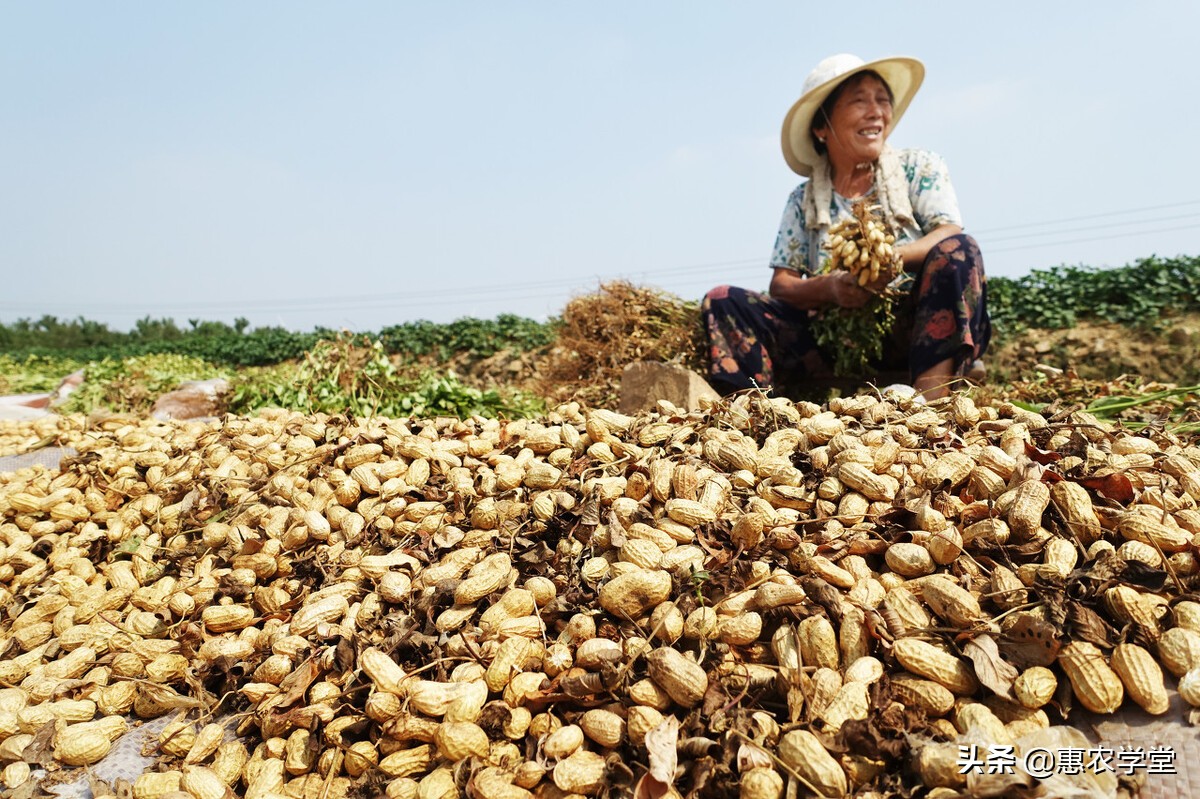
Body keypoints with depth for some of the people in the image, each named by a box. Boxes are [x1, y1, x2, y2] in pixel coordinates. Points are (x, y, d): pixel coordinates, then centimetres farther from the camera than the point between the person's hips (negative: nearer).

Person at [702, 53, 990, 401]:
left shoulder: (919, 167, 9)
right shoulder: (803, 202, 11)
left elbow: (951, 235, -6)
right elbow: (781, 284, 3)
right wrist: (830, 288, -19)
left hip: (917, 332, 0)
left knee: (957, 250, -27)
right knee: (723, 301, -13)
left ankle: (929, 401, -38)